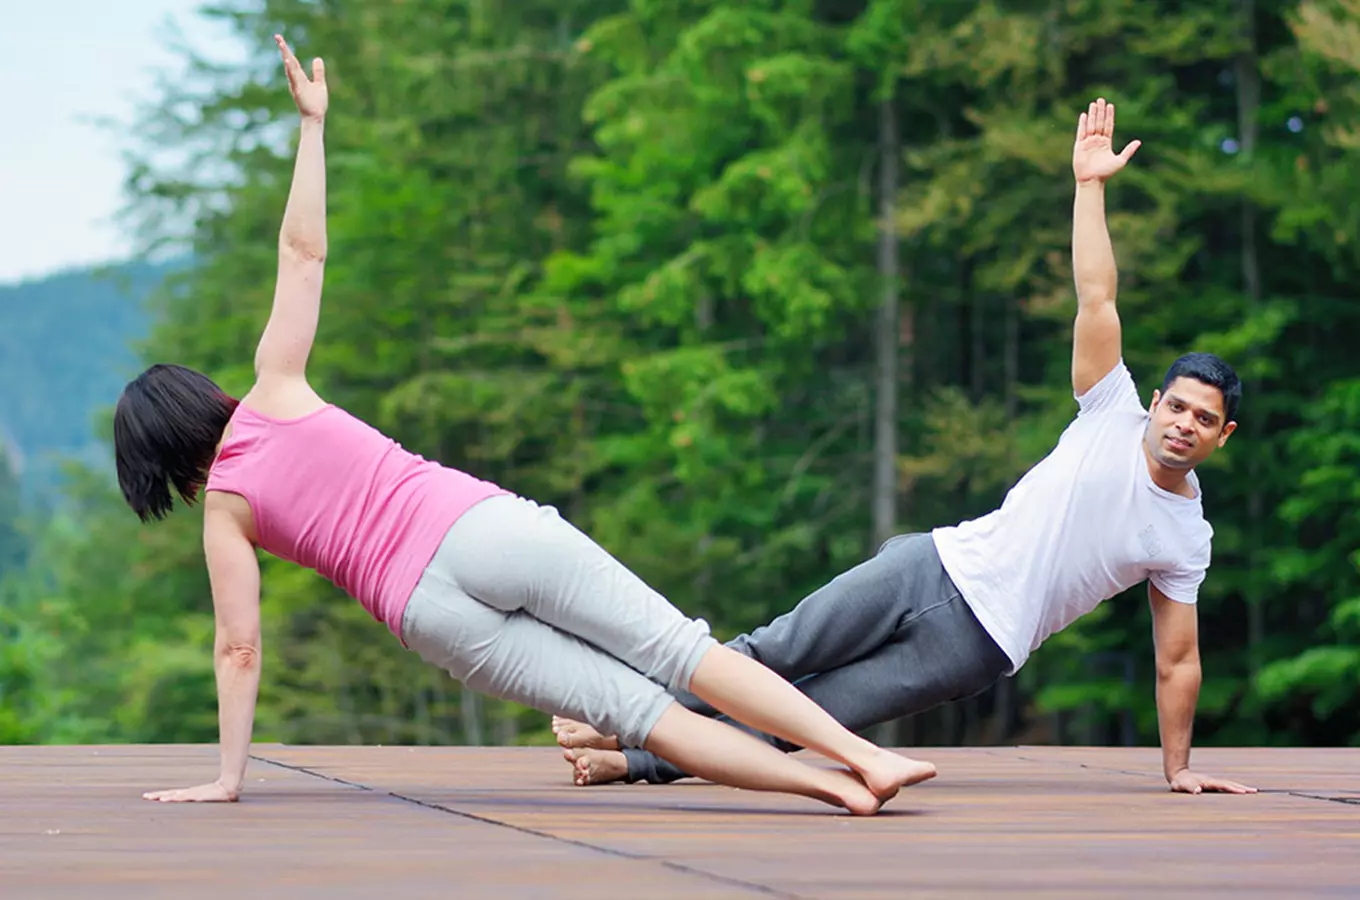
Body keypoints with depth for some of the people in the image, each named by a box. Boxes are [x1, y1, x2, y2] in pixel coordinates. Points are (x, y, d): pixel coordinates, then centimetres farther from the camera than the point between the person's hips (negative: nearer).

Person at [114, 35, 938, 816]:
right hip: (484, 525, 2)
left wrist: (229, 776, 13)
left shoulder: (224, 509, 12)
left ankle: (831, 784, -18)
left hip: (430, 610, -1)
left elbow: (239, 648, 7)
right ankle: (864, 756, -16)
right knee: (681, 649, -3)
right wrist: (312, 124, 26)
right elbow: (304, 253, 18)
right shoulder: (274, 393, 15)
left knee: (637, 707, -4)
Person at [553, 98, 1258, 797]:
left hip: (974, 649, -2)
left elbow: (1178, 661, 6)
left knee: (817, 711, -7)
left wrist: (1178, 765, 4)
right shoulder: (1115, 417, 1)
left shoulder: (1186, 540, 0)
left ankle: (637, 761, -1)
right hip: (942, 565, 2)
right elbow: (1096, 299, -4)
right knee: (778, 651, 0)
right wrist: (1089, 184, -8)